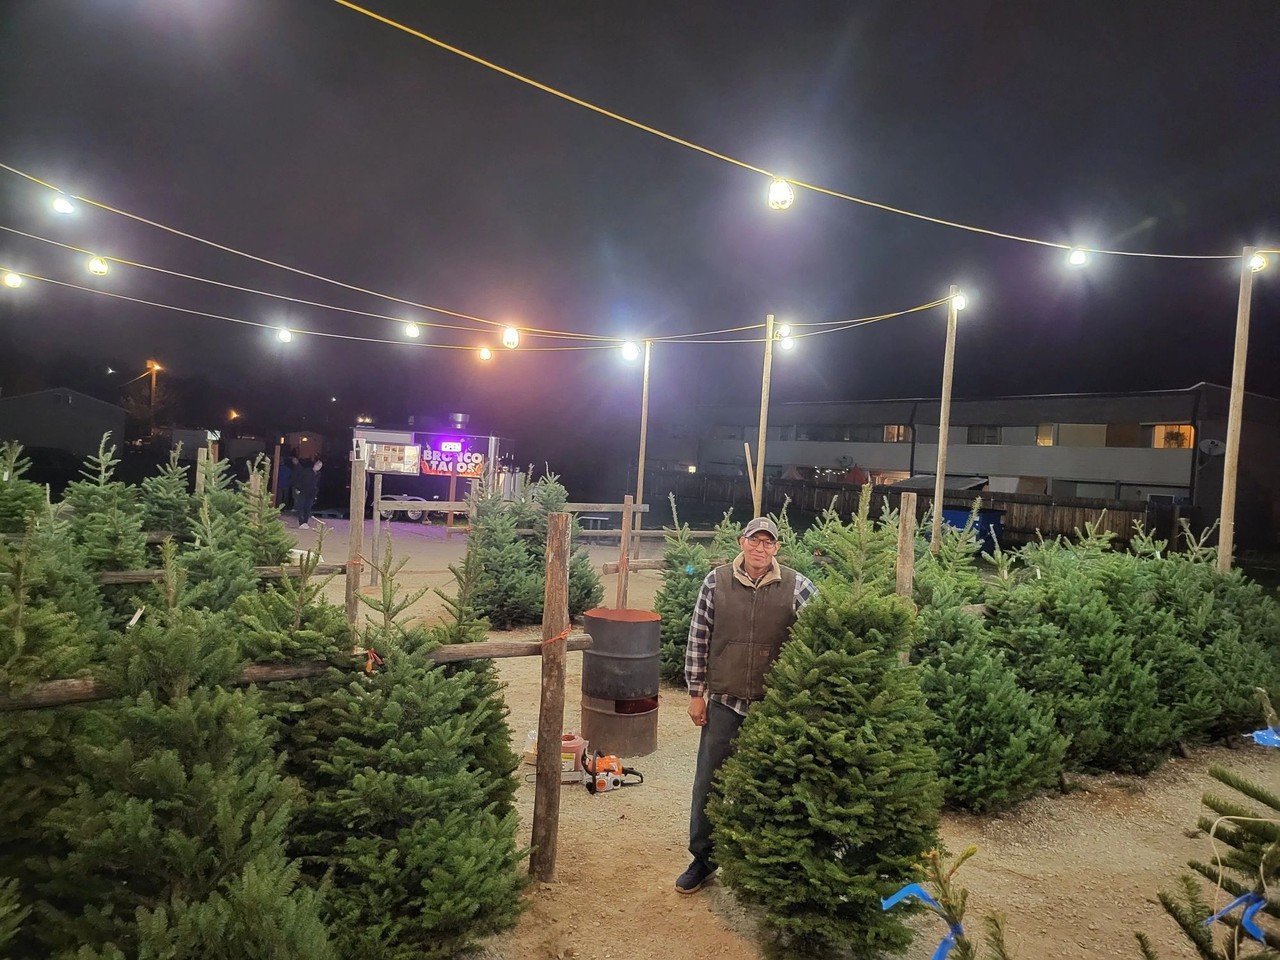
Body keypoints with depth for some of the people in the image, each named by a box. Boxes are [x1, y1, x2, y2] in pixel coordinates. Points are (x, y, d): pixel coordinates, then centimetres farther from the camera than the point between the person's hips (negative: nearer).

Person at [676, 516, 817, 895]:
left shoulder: (796, 586, -6)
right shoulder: (717, 581, -3)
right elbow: (698, 638, 0)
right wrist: (696, 693, 0)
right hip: (724, 701, 1)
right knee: (709, 781, 10)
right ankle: (702, 858, 28)